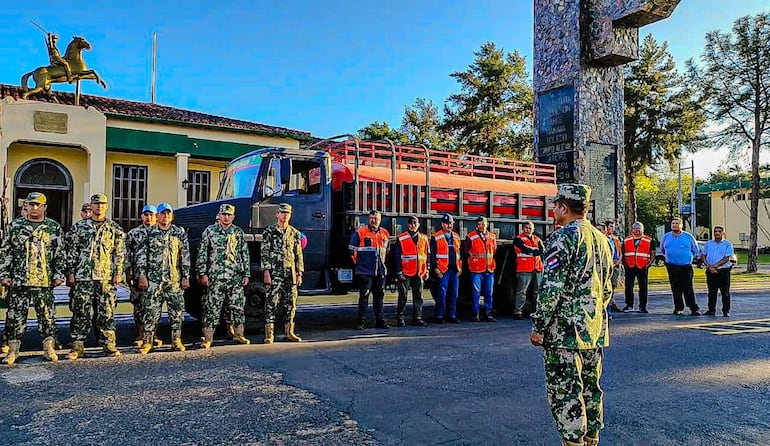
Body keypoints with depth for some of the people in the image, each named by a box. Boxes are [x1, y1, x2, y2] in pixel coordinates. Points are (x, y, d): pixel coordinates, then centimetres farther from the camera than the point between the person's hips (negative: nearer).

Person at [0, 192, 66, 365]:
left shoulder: (54, 228, 5)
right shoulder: (14, 226, 7)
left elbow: (60, 254, 6)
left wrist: (59, 274, -1)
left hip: (45, 281, -1)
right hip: (18, 281, 1)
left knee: (47, 315, 4)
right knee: (15, 315, 5)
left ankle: (49, 349, 13)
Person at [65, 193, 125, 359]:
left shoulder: (114, 228, 8)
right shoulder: (78, 227, 9)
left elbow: (119, 253, 7)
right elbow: (71, 252, 8)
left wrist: (118, 273, -1)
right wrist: (71, 273, 1)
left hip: (106, 277, 0)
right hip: (83, 277, 0)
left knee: (106, 312, 3)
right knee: (80, 312, 2)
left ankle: (108, 344, 9)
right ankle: (77, 345, 10)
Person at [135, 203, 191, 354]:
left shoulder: (180, 232, 8)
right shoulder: (149, 232, 6)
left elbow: (185, 256, 7)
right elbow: (141, 255, 3)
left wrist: (185, 276, 2)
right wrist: (141, 275, -5)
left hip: (174, 279, 1)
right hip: (153, 279, -1)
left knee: (176, 310, 4)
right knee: (150, 310, -2)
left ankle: (176, 340, 13)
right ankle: (147, 341, 7)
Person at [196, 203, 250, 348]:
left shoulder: (239, 233, 10)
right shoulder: (210, 231, 3)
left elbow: (245, 255, 13)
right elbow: (202, 254, 2)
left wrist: (246, 274, 8)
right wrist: (202, 274, -4)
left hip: (236, 277, 3)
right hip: (215, 276, -3)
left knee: (237, 306, 7)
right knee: (212, 307, -3)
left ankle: (238, 334, 21)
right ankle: (208, 337, 3)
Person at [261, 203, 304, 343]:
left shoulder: (295, 233, 11)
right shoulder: (269, 231, 1)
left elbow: (299, 255, 13)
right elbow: (264, 254, -3)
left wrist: (299, 273, 7)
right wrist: (266, 272, -11)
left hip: (291, 274, 4)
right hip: (274, 273, -4)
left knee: (291, 303, 8)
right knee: (272, 303, -3)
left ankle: (289, 332, 18)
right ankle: (269, 334, 2)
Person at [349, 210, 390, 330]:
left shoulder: (385, 233, 10)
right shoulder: (360, 232, -5)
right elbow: (352, 249, 2)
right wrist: (358, 262, 4)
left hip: (380, 271, 5)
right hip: (365, 271, -5)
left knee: (380, 296, 9)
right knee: (364, 296, -3)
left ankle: (379, 320, 17)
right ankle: (361, 321, 4)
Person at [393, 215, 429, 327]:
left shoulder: (424, 238, 10)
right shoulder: (401, 238, -3)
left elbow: (427, 255, 13)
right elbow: (396, 256, -5)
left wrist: (427, 271, 8)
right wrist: (399, 271, -10)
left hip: (419, 273, 4)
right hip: (405, 273, -4)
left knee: (418, 296, 9)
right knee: (402, 296, 2)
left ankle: (417, 318, 17)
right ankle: (400, 318, 9)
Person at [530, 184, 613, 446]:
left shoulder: (563, 237, -14)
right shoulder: (601, 239, 12)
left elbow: (552, 288, -19)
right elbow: (607, 288, 18)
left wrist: (538, 326, -13)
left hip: (564, 331, -8)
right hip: (595, 331, 9)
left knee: (564, 392, -1)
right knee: (591, 388, 16)